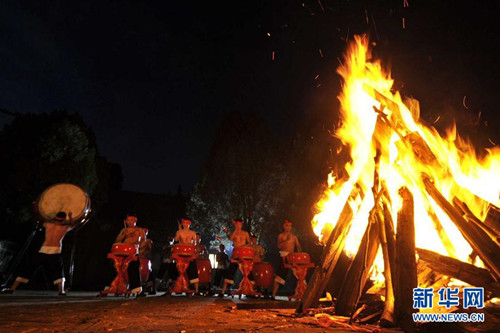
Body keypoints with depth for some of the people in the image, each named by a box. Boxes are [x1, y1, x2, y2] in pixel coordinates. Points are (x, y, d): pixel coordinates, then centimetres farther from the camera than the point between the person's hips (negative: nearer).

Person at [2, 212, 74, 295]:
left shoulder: (48, 224, 9)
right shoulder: (65, 227, 6)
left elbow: (44, 223, 34)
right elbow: (71, 225, 29)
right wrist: (69, 216, 43)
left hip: (44, 250, 1)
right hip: (55, 251, -1)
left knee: (28, 268, 13)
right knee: (58, 272, 8)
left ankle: (12, 288, 12)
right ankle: (61, 291, -6)